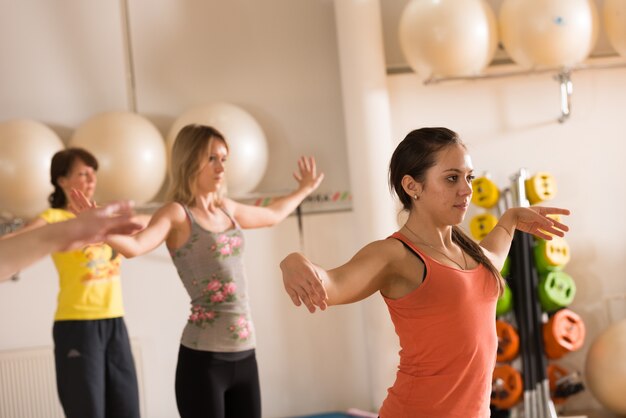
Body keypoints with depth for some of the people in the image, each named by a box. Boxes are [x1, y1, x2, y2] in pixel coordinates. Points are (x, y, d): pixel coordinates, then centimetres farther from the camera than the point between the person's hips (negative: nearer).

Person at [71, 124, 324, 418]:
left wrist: (304, 189, 47)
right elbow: (135, 246, -26)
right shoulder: (177, 214, -7)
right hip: (204, 357, -7)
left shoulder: (227, 209, 13)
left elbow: (272, 215, 34)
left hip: (244, 355, 7)